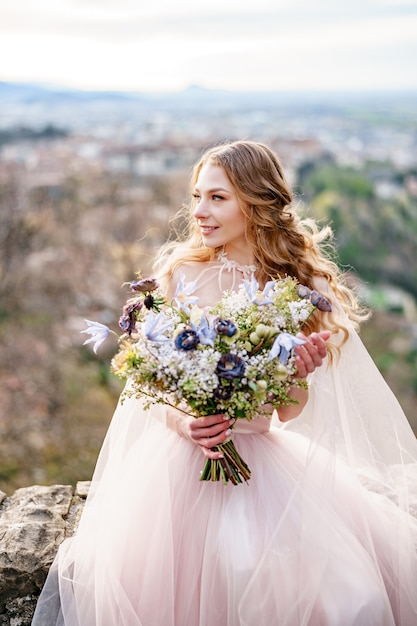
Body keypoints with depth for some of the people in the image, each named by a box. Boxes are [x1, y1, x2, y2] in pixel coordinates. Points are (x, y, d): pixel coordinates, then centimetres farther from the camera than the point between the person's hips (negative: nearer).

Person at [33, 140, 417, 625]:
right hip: (181, 457, -1)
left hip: (264, 460, 1)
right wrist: (184, 422, -21)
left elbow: (289, 414, 0)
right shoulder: (180, 271, -7)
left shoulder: (300, 285, -3)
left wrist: (298, 376, -22)